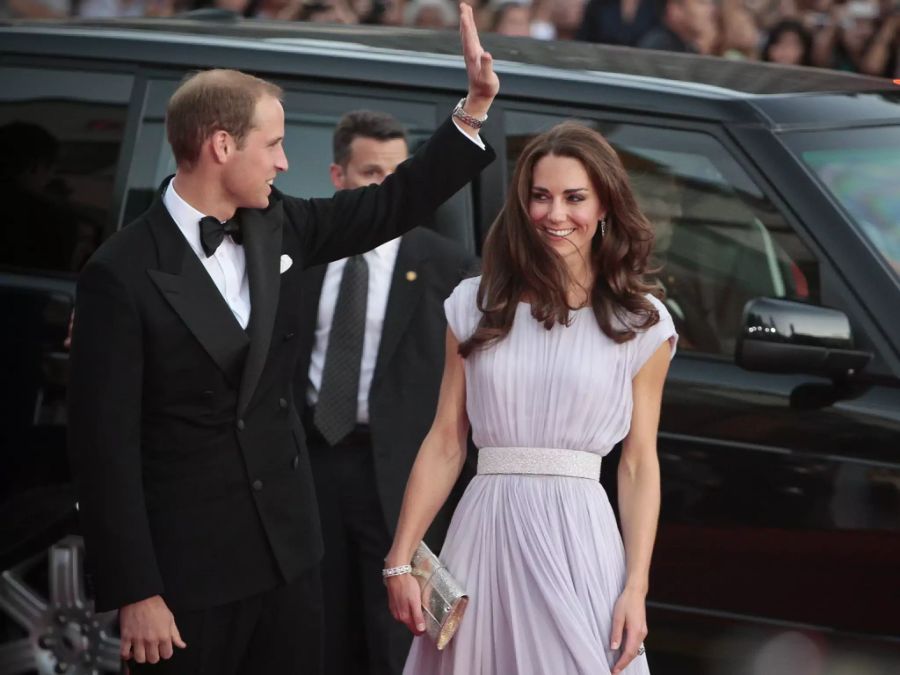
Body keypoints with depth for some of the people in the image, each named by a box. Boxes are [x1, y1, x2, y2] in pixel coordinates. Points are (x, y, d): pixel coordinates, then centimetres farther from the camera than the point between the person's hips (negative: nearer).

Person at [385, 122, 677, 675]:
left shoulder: (639, 324, 3)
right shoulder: (476, 306, 7)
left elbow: (639, 463, 1)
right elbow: (445, 444, 7)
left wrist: (636, 589, -7)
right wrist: (400, 561, 1)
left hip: (577, 535, -2)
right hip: (485, 531, 2)